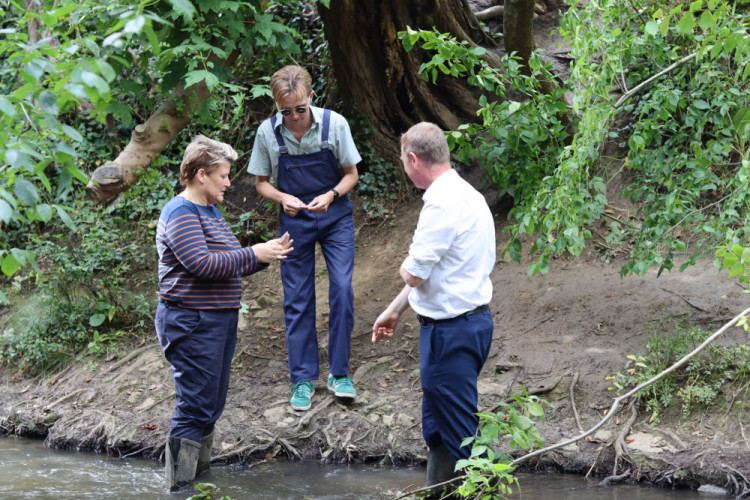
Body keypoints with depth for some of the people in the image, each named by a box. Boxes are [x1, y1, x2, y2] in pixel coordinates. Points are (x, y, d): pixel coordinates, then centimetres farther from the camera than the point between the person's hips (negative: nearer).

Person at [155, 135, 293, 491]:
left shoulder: (210, 211, 19)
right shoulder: (180, 213, -13)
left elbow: (228, 266, 24)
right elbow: (201, 263, -25)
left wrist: (266, 255, 9)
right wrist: (254, 254, -18)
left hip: (220, 321, 10)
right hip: (192, 324, -10)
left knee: (211, 407, 14)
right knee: (195, 409, -10)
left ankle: (199, 473, 22)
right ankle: (179, 486, -6)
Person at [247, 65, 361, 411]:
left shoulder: (334, 124, -14)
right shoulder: (267, 132, -10)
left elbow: (351, 174, -2)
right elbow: (261, 182, 2)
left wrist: (331, 195, -22)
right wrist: (283, 198, -19)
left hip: (335, 216, -1)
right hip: (294, 223, 1)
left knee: (342, 289, -11)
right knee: (297, 300, 3)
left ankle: (339, 373, 2)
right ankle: (303, 379, 13)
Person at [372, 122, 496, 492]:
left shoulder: (443, 204, -21)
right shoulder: (467, 195, 12)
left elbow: (415, 273, -21)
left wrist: (404, 267, 3)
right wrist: (395, 310, 28)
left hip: (451, 331, -10)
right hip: (472, 320, 10)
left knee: (456, 434, -3)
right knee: (438, 427, 19)